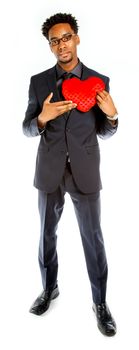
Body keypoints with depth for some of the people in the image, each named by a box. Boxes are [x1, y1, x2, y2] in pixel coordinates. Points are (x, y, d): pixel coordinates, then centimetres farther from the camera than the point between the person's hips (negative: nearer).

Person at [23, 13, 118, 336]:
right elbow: (27, 128, 2)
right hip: (49, 172, 2)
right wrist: (42, 117, -19)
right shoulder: (38, 81, 2)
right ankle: (49, 288, 39)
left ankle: (100, 302, 25)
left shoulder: (99, 81, 0)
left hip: (85, 173, -1)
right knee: (47, 234, 15)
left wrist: (112, 115, -18)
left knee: (93, 238, 6)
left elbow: (104, 132, 4)